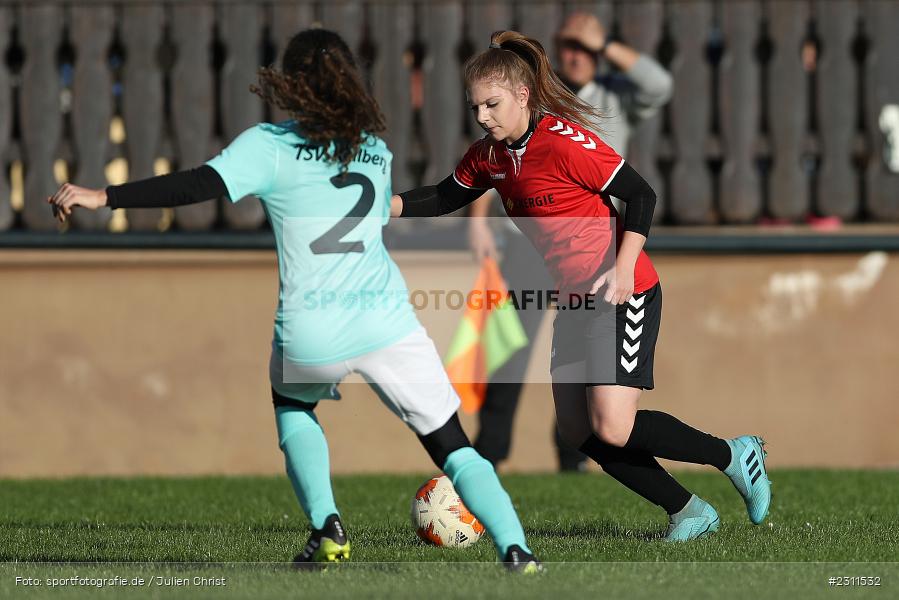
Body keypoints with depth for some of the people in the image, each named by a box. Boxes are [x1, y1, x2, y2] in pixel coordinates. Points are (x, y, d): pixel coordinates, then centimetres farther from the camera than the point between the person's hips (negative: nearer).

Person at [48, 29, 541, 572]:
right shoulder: (374, 148, 15)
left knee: (293, 405, 32)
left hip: (311, 338, -2)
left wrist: (104, 197, -15)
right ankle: (516, 551, -12)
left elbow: (201, 185, -14)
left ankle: (327, 528, 14)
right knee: (454, 445, 8)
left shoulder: (270, 145, 0)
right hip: (388, 323, 2)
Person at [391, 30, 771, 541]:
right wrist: (388, 205, 3)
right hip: (573, 306, 9)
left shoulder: (565, 144, -19)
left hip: (623, 296, -9)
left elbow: (641, 195, -17)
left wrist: (622, 270, -24)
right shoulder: (489, 157, 4)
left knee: (613, 429, -16)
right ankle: (688, 512, 14)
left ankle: (734, 455, 4)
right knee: (579, 432, 3)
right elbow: (446, 198, 19)